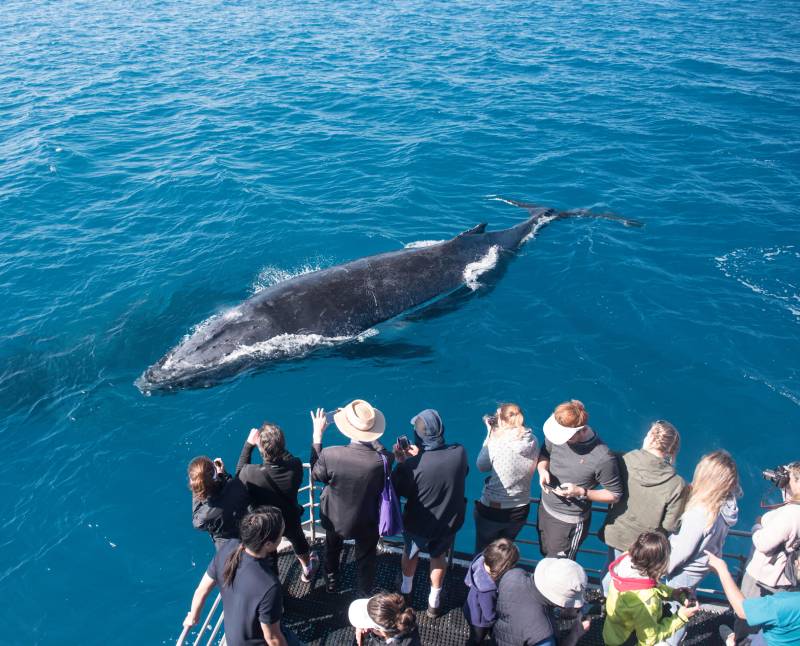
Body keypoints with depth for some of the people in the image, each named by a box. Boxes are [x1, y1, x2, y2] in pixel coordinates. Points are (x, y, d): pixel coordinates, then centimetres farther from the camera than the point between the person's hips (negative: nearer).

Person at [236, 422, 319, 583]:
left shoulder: (251, 474, -41)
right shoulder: (295, 467, -36)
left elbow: (239, 473, -14)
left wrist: (249, 444, -11)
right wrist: (276, 445, -11)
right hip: (290, 521, 1)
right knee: (298, 540, 34)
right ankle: (308, 570, 60)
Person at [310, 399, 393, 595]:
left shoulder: (330, 455, -35)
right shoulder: (384, 460, -35)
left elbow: (316, 474, -13)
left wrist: (317, 435, -9)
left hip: (334, 519, 1)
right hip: (366, 523, -1)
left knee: (332, 551, 34)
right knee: (365, 559, 28)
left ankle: (331, 583, 59)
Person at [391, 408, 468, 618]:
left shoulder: (412, 465, -34)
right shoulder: (460, 453, -25)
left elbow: (398, 490, -16)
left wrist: (400, 462, -7)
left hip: (417, 524, -2)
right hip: (449, 522, 2)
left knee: (410, 553, 30)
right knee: (439, 557, 31)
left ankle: (406, 591, 56)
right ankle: (434, 602, 48)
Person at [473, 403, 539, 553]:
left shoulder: (497, 444, -27)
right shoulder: (532, 441, -13)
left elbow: (481, 466, -10)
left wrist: (490, 435, -8)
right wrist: (495, 435, -2)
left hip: (492, 511, -4)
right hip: (520, 511, 4)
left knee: (483, 551, 22)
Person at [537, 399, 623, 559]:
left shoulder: (603, 458, -29)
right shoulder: (556, 433, -15)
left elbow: (615, 495, -15)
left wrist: (582, 492, -27)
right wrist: (542, 469, -16)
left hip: (569, 522, -5)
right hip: (545, 508, 5)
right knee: (546, 555, 26)